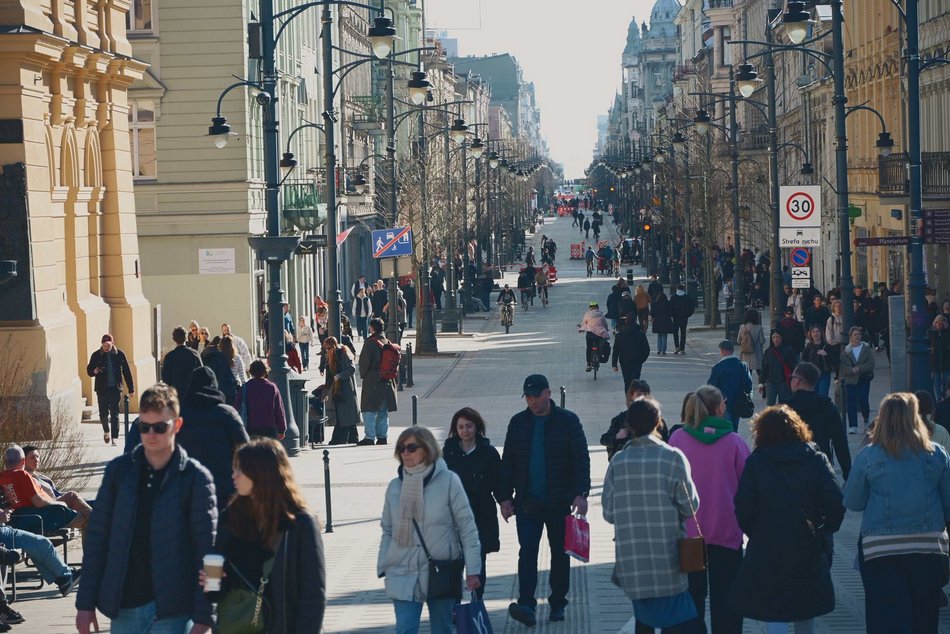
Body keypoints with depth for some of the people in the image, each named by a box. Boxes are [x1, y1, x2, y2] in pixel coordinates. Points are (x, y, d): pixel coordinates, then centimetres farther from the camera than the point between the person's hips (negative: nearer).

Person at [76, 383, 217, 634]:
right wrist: (85, 603, 3)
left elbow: (206, 550, -5)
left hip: (171, 613, -3)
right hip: (124, 608, 4)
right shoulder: (119, 470, 5)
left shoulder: (195, 477, -5)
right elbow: (96, 537, 7)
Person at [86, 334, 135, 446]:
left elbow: (127, 372, 4)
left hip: (115, 388, -1)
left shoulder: (119, 354, 1)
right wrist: (94, 371, -15)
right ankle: (106, 431, 29)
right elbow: (89, 370, 10)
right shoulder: (96, 355, 2)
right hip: (102, 389, 1)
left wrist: (131, 389, 3)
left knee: (114, 414, -3)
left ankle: (114, 437, 0)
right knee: (103, 413, 2)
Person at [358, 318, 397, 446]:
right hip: (387, 381, 7)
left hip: (372, 382, -6)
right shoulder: (388, 343, 7)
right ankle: (382, 436, 13)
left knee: (370, 411, -4)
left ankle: (370, 437, -9)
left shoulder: (370, 342, -12)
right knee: (383, 412, 12)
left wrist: (363, 375, 4)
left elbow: (364, 361, -12)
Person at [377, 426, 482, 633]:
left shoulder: (448, 481, -7)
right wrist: (383, 568, 6)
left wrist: (472, 570, -7)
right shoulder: (395, 486, 3)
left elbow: (467, 527, -5)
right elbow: (387, 531, 11)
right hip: (404, 574, 2)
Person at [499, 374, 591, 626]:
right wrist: (506, 497, 4)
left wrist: (581, 493, -14)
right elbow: (508, 462, 10)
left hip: (559, 502, -1)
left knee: (560, 553, 8)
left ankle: (557, 604, 19)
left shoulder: (567, 421, -3)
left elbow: (581, 459, -5)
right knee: (527, 552, -9)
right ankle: (526, 605, -16)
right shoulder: (518, 422, 6)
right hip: (527, 502, 1)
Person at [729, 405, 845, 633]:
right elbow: (836, 502, -7)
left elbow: (743, 508, -8)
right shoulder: (816, 459, -1)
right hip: (809, 549, 3)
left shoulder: (755, 462, -5)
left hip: (767, 549, -3)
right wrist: (825, 532, 8)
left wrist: (755, 535, 8)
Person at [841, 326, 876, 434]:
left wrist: (859, 369, -15)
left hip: (864, 379, -1)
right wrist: (851, 370, -19)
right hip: (850, 380, 1)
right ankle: (852, 427, -2)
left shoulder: (867, 348, 4)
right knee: (851, 403, -5)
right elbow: (843, 368, 0)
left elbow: (871, 364, -5)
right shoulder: (845, 351, 5)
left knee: (863, 401, -7)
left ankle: (866, 420, 22)